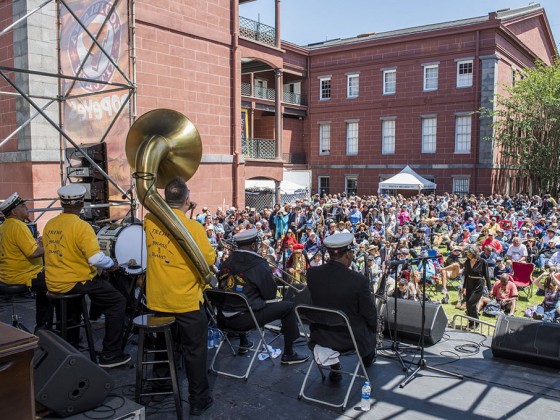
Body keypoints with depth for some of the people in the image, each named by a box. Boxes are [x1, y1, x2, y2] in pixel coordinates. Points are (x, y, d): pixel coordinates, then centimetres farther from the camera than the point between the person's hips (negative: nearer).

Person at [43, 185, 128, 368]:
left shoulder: (49, 225, 5)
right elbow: (96, 258, -25)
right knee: (118, 301, 2)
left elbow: (57, 253, 15)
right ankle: (110, 355, 1)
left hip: (53, 283, 8)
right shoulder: (81, 226, -18)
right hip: (75, 283, -8)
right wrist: (112, 264, -6)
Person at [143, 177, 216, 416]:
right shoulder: (193, 227, -21)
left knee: (163, 342, 27)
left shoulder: (150, 220, -5)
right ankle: (198, 400, 18)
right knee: (194, 350, 8)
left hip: (156, 298, 5)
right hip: (186, 300, -5)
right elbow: (209, 259, -11)